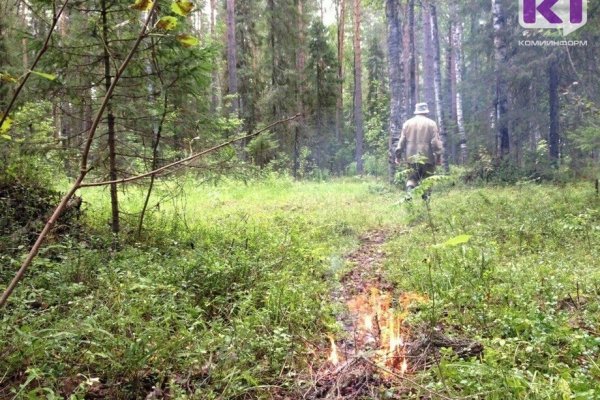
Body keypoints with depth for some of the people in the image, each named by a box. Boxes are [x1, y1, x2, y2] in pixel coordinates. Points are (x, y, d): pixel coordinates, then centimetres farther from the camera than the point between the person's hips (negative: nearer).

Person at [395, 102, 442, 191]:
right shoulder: (431, 123, 0)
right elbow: (435, 142, -5)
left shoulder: (407, 123, 8)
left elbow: (402, 141, 7)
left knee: (412, 178, 9)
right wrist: (438, 156, -2)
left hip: (411, 157, 2)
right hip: (427, 158, -2)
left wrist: (398, 155, 11)